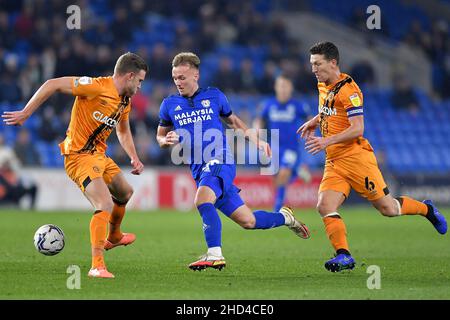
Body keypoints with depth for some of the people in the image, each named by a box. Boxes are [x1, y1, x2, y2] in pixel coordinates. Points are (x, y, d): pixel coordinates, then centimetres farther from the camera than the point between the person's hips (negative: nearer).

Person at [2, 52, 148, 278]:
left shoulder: (125, 102, 9)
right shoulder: (97, 87, -20)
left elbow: (123, 132, 28)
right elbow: (53, 84, -19)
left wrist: (134, 158, 13)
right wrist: (25, 113, -20)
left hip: (99, 156, 10)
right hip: (79, 157, -10)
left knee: (125, 193, 28)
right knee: (105, 207, -22)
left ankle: (113, 237, 54)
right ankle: (97, 266, -21)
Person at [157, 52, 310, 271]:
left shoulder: (214, 96, 5)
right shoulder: (169, 105, 8)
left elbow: (232, 121, 22)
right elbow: (160, 136, 19)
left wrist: (254, 139, 12)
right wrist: (166, 140, -5)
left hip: (220, 161, -3)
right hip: (199, 169, 3)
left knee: (202, 200, -33)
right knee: (247, 221, 4)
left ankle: (214, 255, -33)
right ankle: (284, 217, 30)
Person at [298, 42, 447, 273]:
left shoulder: (348, 89, -15)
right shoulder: (323, 86, 13)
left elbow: (357, 128, -21)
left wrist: (327, 141, -29)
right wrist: (314, 122, 18)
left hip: (356, 156, -8)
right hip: (333, 162, 8)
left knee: (387, 208, 0)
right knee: (325, 206, -15)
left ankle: (426, 209, 26)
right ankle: (344, 256, -17)